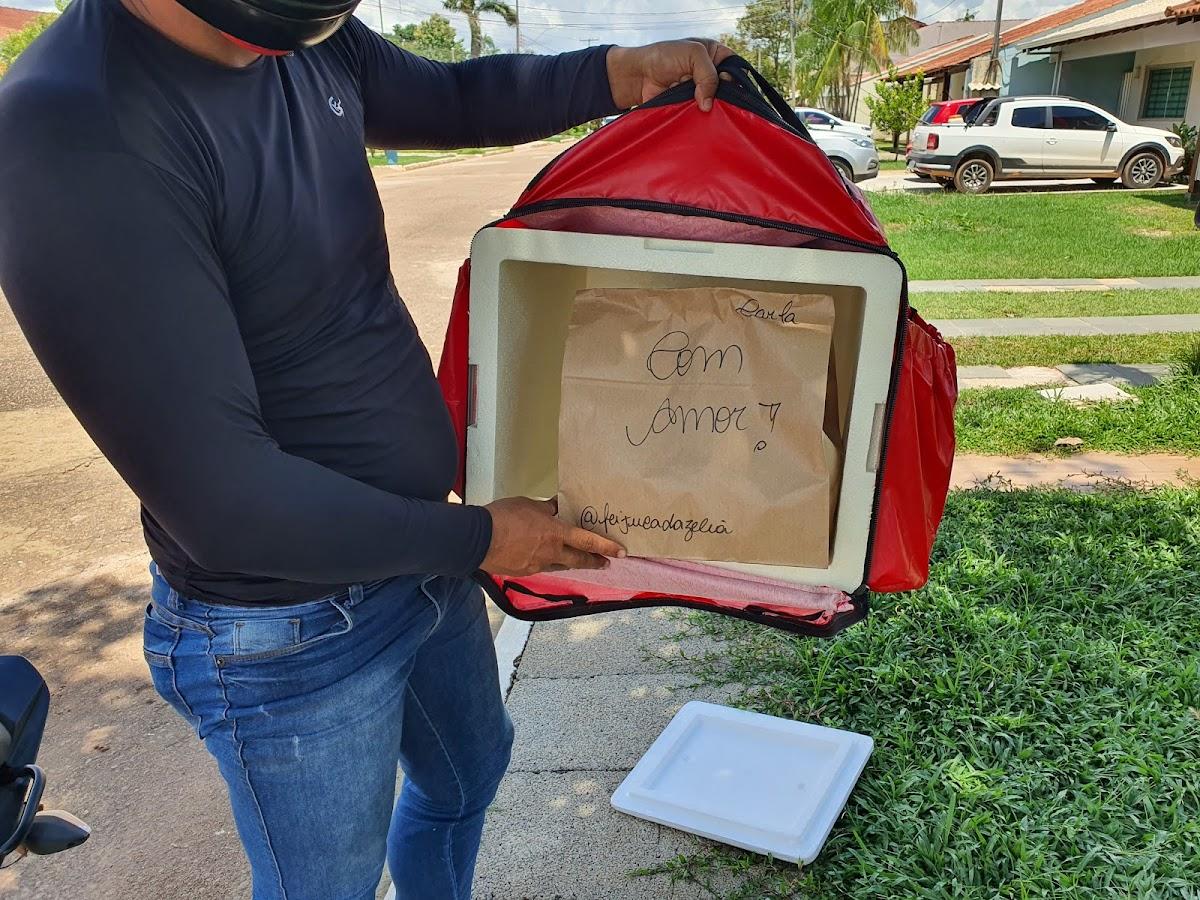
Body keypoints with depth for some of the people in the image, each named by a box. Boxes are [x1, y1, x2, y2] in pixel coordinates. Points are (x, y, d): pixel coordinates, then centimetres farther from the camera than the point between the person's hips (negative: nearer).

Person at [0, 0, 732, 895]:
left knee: (468, 774, 31)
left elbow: (453, 101, 15)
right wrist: (476, 539, -19)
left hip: (420, 549, 8)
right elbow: (216, 494, -29)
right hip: (293, 634, -7)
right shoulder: (76, 139, -29)